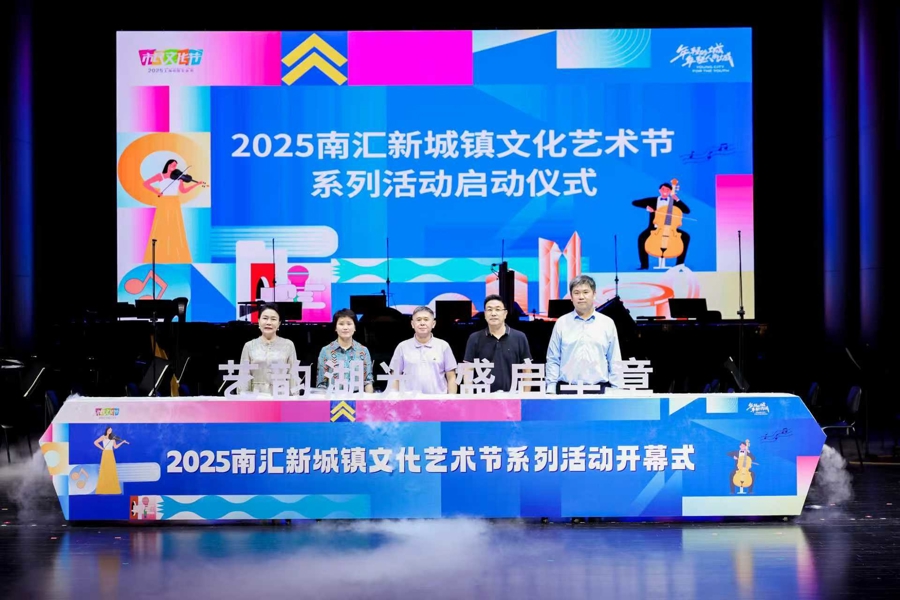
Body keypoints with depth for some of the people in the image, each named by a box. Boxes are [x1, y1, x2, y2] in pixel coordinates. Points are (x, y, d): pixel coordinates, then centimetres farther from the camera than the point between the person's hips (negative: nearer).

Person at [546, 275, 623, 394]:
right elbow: (552, 360, 6)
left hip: (598, 389, 0)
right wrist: (551, 390, -1)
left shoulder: (607, 323, 7)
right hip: (566, 389, 0)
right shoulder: (561, 323, 6)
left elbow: (614, 362, 8)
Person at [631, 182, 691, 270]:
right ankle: (644, 265, -21)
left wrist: (677, 200, -13)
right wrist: (646, 207, -15)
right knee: (641, 237, -30)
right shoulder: (653, 200, 8)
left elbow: (687, 210, -4)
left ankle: (679, 264, -13)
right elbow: (634, 203, 2)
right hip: (655, 228, -1)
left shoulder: (673, 201, 8)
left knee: (686, 236, -22)